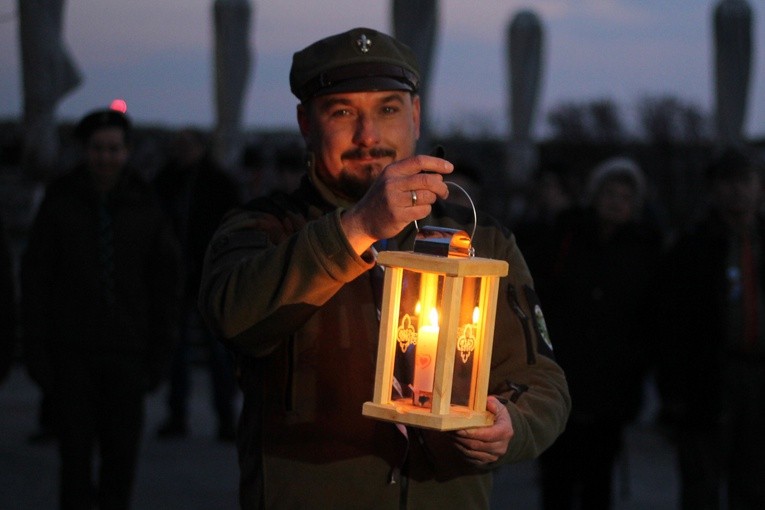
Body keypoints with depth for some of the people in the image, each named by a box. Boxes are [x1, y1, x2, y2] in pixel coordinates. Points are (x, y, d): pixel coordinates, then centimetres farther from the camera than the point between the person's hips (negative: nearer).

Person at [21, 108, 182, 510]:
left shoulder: (145, 208, 3)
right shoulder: (59, 203, 0)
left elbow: (166, 280, 8)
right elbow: (35, 278, 1)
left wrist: (160, 352, 4)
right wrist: (36, 351, -5)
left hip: (126, 352, 1)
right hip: (71, 352, -1)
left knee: (122, 452, 4)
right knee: (75, 450, -5)